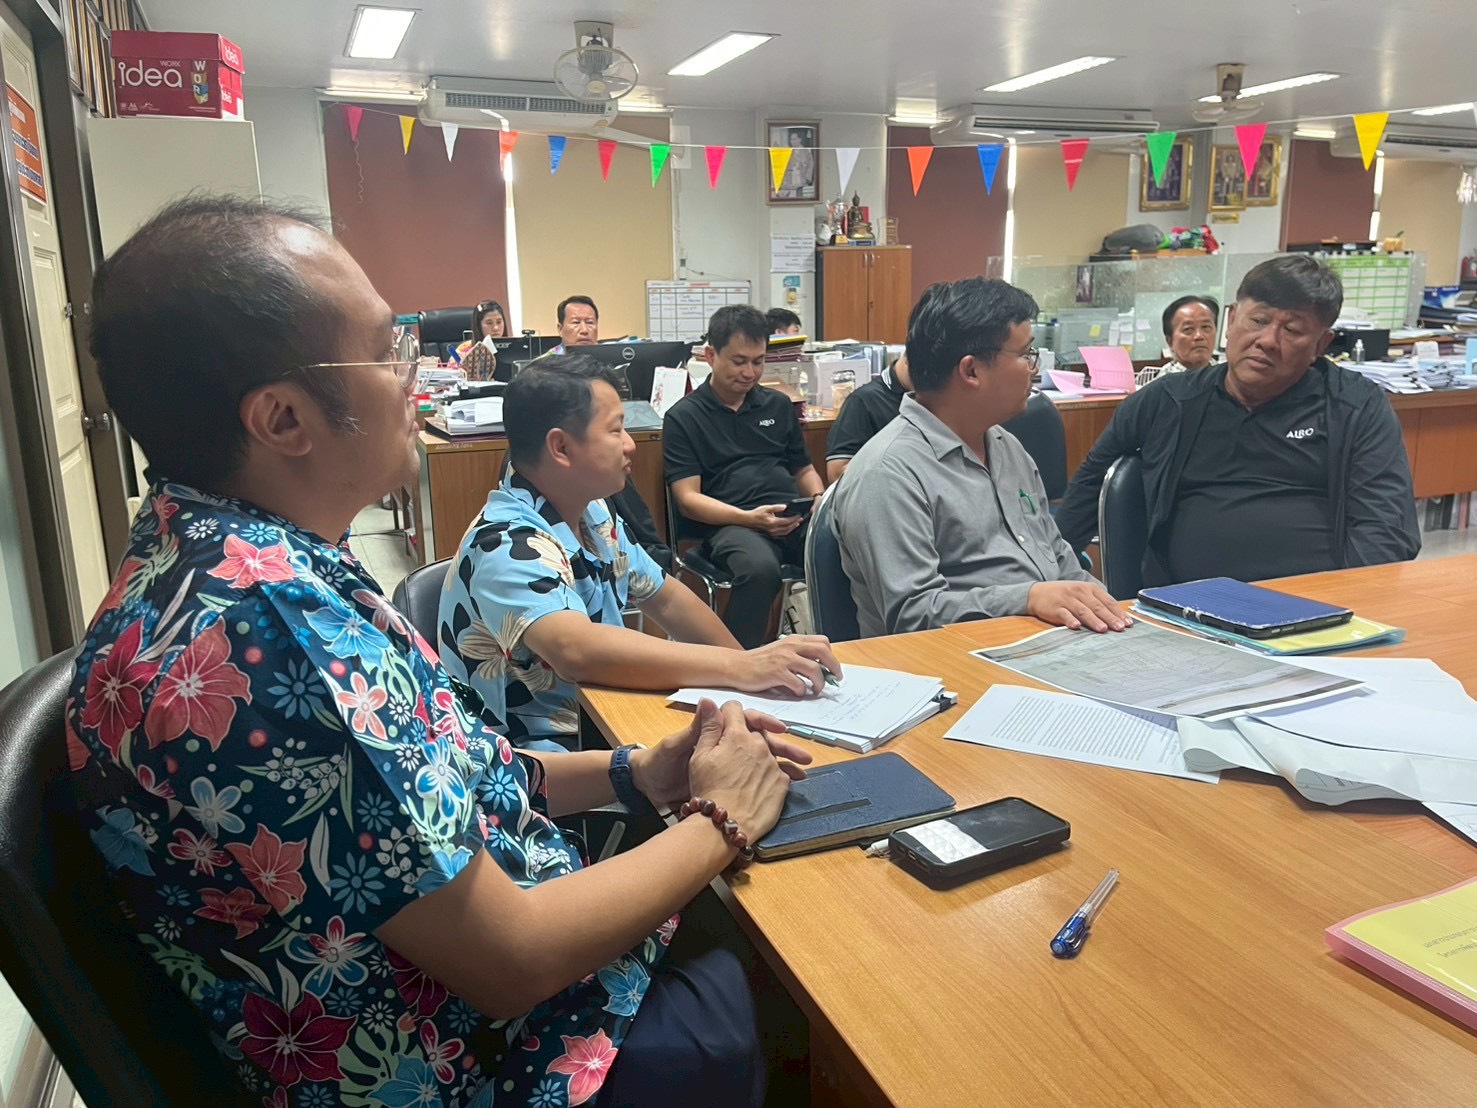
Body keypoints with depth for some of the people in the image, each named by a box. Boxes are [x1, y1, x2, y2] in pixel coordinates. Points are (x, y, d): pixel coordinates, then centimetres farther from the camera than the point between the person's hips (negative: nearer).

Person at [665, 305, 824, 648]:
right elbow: (688, 499, 0)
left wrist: (819, 502, 4)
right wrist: (748, 518, -15)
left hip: (794, 516, 4)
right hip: (728, 523, -4)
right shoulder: (684, 416, 8)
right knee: (760, 568, -39)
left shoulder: (778, 405, 22)